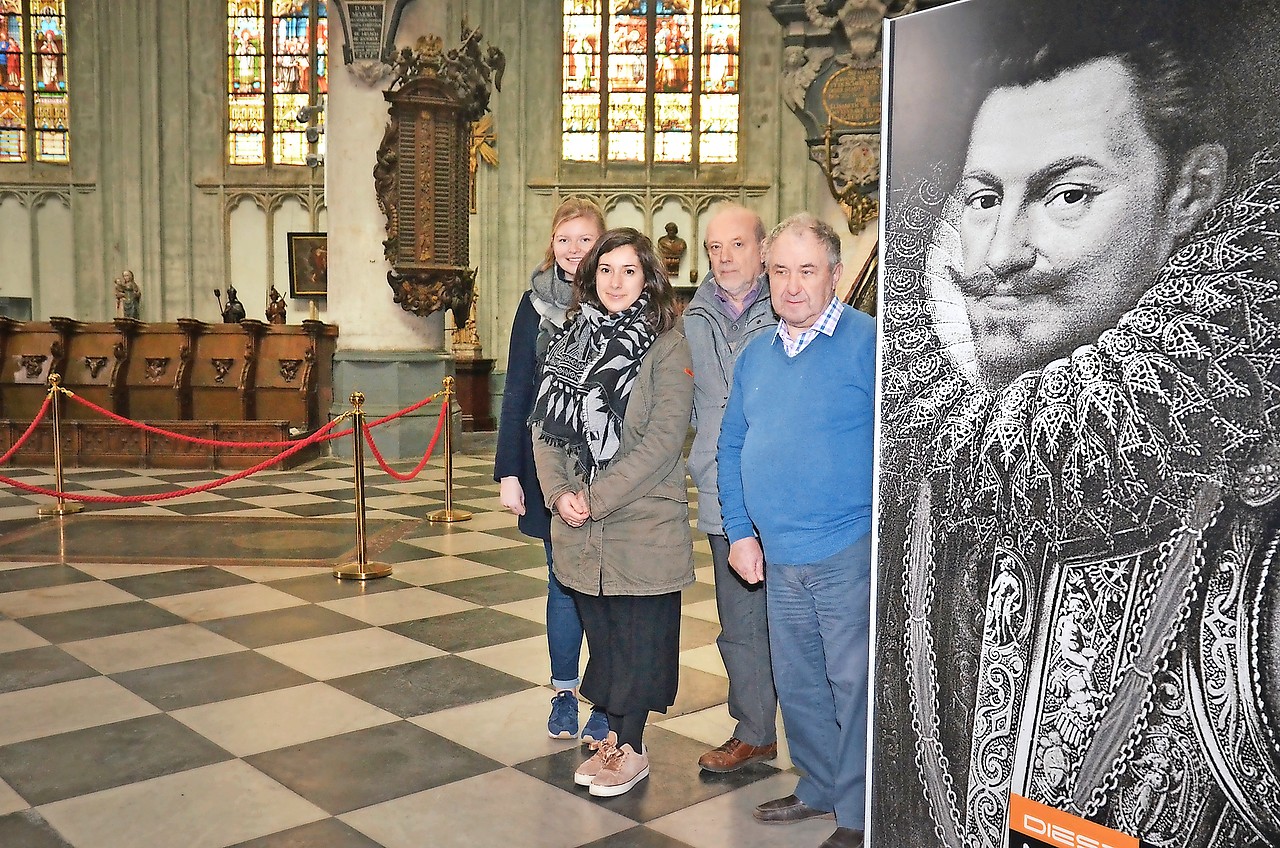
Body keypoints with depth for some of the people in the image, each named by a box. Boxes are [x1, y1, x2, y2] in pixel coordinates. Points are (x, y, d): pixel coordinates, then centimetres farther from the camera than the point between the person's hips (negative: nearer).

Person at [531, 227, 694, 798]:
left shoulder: (666, 345, -7)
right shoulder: (573, 339, 8)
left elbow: (664, 438, -15)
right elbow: (545, 422, 6)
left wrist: (597, 498, -17)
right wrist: (559, 491, -9)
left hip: (643, 521, -5)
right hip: (581, 528, 5)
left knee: (637, 636, 6)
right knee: (600, 633, 14)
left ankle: (631, 749, 20)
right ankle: (614, 736, 29)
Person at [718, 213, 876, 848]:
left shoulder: (868, 342, -11)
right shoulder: (755, 356, 10)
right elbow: (730, 448, 15)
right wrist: (740, 532, 8)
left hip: (849, 557, -6)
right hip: (779, 558, 7)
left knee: (853, 687, 4)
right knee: (796, 682, 18)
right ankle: (819, 789, 38)